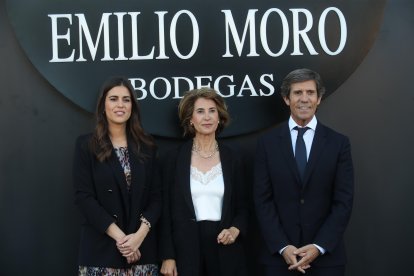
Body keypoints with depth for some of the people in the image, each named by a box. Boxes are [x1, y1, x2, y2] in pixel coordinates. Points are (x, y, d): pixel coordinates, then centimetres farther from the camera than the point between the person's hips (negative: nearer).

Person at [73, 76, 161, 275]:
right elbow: (84, 197, -8)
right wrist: (119, 236, -14)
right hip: (101, 249, -2)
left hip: (142, 248, 2)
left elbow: (156, 196, 4)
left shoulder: (146, 146, 7)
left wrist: (140, 234, -11)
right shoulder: (86, 145, 0)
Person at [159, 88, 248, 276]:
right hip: (185, 247, -1)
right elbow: (166, 209, 0)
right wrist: (167, 256, -4)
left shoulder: (233, 157, 4)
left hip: (225, 250, 1)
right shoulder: (175, 157, 0)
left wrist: (235, 230, -10)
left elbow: (242, 206, 9)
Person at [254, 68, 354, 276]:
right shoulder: (267, 143, 1)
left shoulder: (338, 143, 1)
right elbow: (262, 199, -2)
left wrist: (319, 247, -12)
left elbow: (343, 201, -3)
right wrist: (282, 247, -11)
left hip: (326, 254, 0)